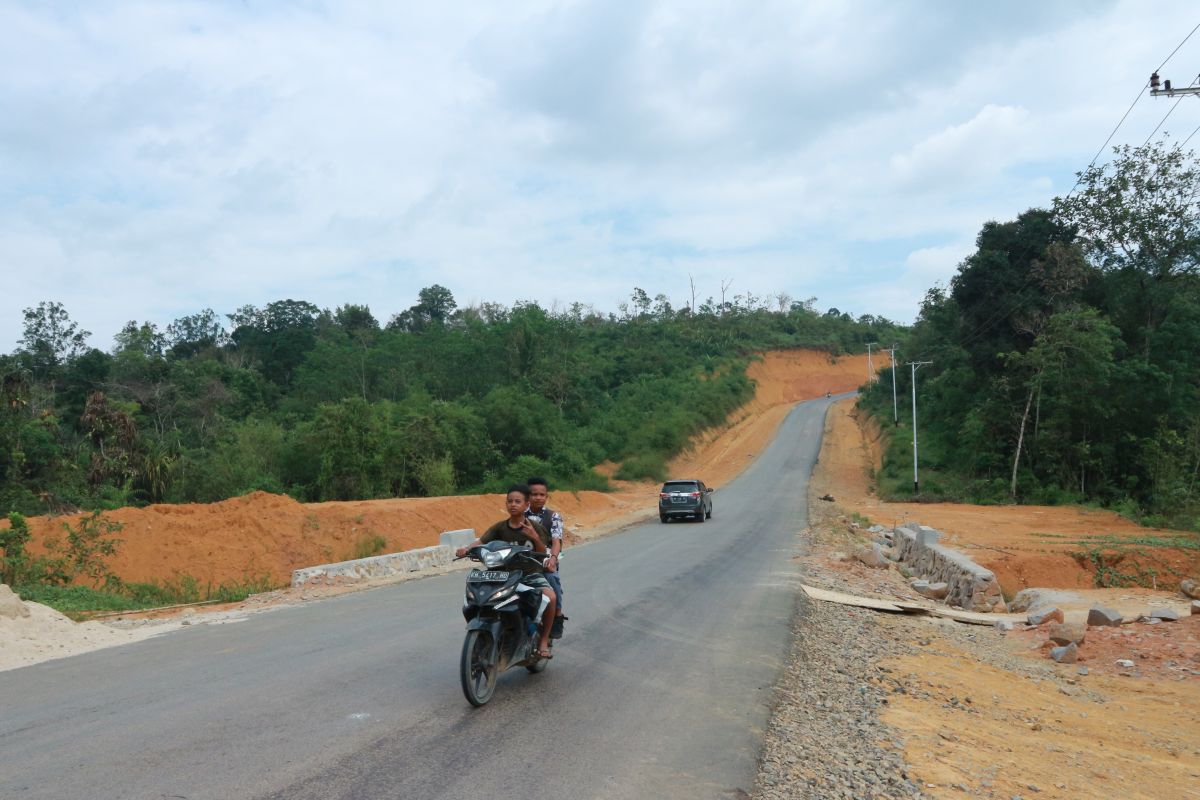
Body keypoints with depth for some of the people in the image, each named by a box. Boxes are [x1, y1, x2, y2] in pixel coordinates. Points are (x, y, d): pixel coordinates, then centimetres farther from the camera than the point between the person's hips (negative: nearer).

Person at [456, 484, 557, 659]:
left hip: (531, 573, -2)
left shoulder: (533, 526, -2)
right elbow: (481, 541, -12)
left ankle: (543, 639, -10)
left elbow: (543, 553, -5)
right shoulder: (500, 527, 1)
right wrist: (466, 548, -32)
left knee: (550, 597, -30)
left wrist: (535, 537, -24)